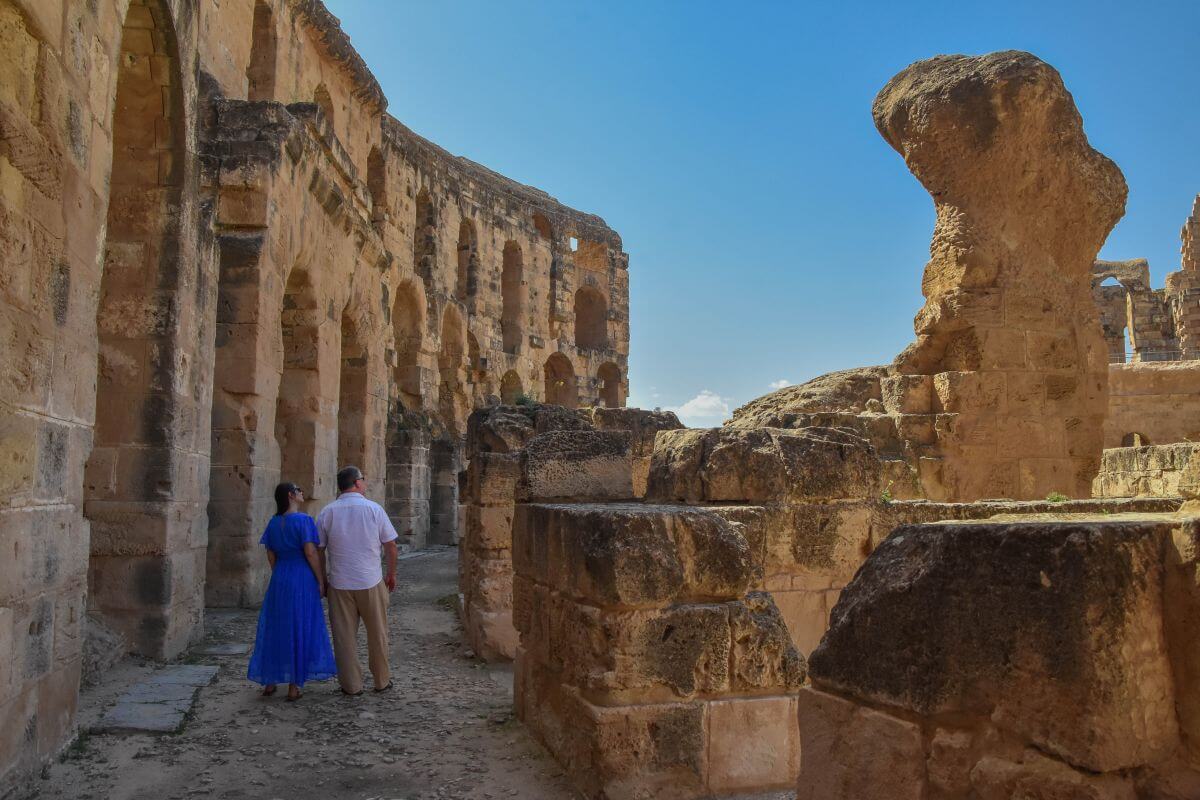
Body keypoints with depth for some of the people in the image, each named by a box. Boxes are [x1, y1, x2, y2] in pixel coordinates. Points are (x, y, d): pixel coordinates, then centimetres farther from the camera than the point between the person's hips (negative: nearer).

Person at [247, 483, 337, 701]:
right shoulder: (303, 520, -13)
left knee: (275, 628, 15)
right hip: (303, 579, -6)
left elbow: (271, 556, 11)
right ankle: (294, 686, 8)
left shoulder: (273, 523, 7)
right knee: (300, 630, 3)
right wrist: (321, 581, -9)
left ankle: (269, 682, 22)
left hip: (279, 580, 6)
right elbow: (311, 553, -17)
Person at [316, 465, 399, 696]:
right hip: (371, 582, -1)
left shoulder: (327, 512, -1)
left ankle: (351, 685, 17)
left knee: (344, 636, 10)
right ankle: (382, 681, 24)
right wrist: (392, 574, 11)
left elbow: (319, 550, 2)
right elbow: (390, 545, -2)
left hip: (339, 584, 1)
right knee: (377, 635, 13)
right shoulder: (374, 509, -5)